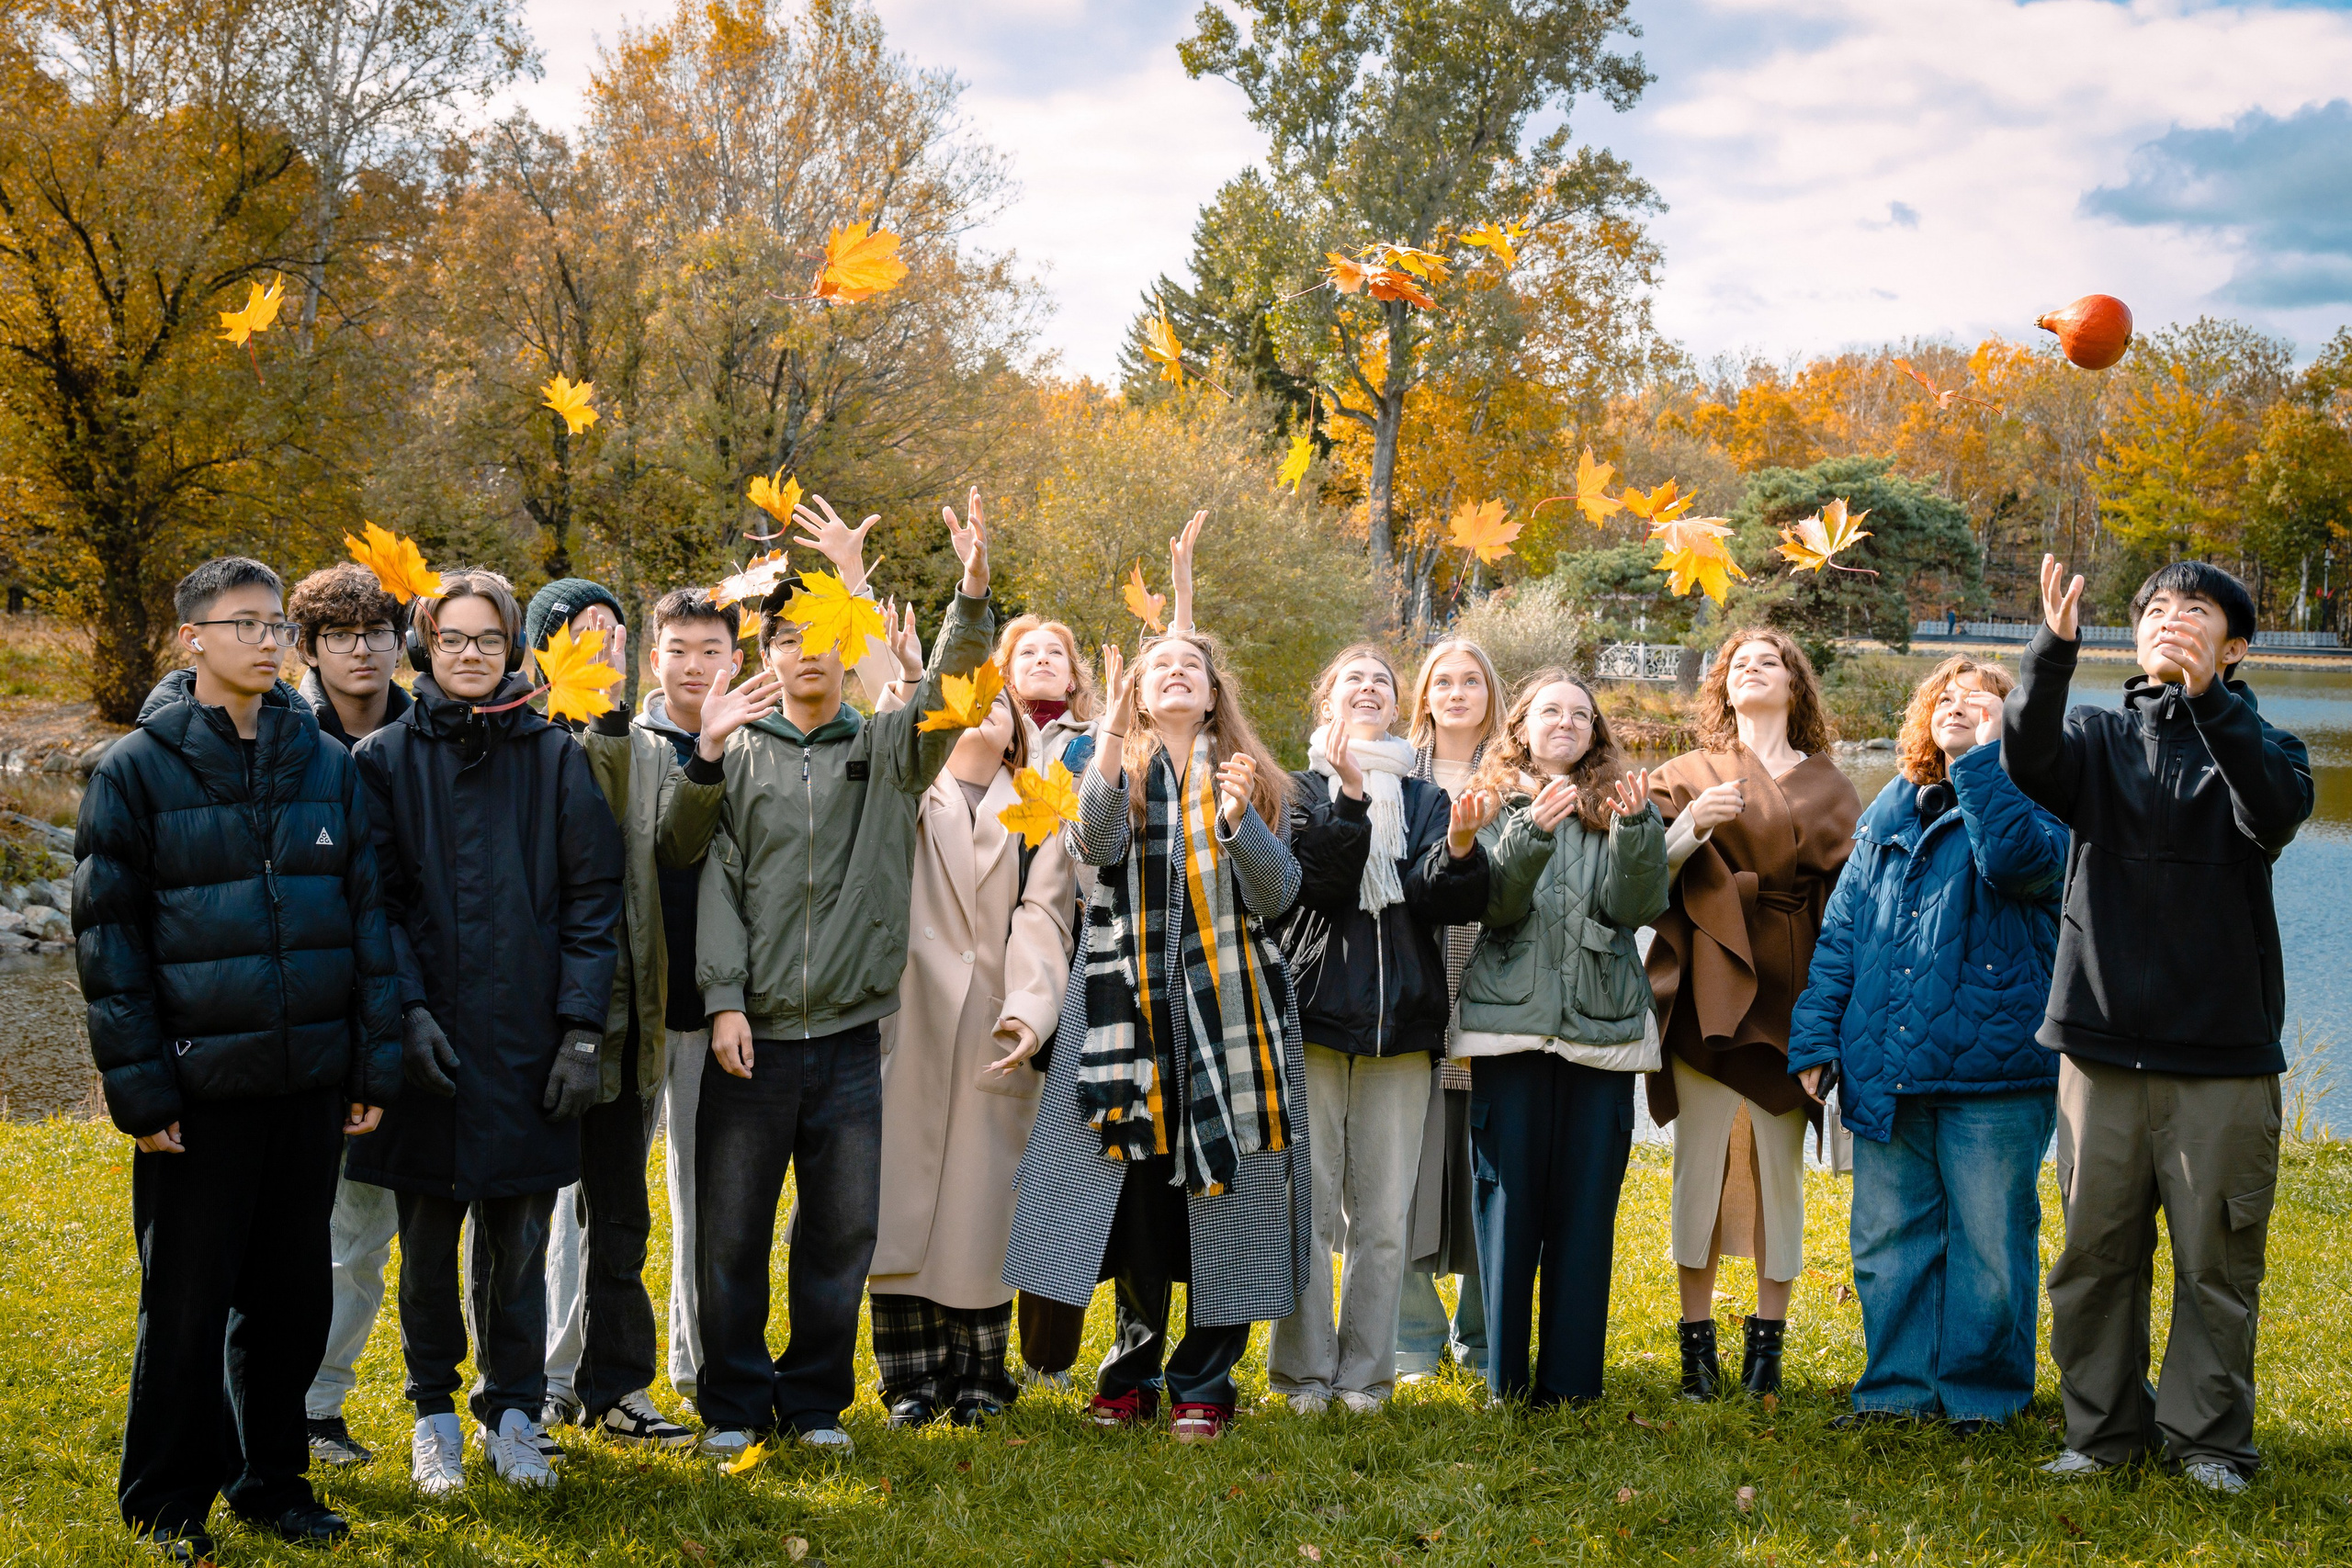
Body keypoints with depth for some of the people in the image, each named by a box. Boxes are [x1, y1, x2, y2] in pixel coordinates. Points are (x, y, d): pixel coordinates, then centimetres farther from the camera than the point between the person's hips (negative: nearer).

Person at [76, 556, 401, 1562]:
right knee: (186, 1302, 4)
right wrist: (139, 1088, -10)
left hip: (310, 1082, 4)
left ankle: (272, 1480, 26)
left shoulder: (327, 765, 8)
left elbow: (365, 917, 10)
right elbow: (107, 938, -4)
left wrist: (374, 1063, 5)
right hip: (199, 1086, -3)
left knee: (294, 1295, 11)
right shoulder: (138, 770, -3)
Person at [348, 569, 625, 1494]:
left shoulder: (553, 758, 4)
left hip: (528, 1046, 0)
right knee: (428, 1244, 8)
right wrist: (409, 1010, -12)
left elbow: (593, 899, 3)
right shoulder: (387, 759, 3)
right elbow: (374, 901, 0)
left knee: (519, 1242, 7)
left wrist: (581, 1030, -4)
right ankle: (434, 1415, 23)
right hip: (429, 1041, 0)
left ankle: (513, 1413, 21)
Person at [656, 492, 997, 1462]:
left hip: (849, 1036, 1)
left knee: (841, 1232, 6)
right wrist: (725, 999, -10)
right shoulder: (737, 754, 7)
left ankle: (816, 1400, 21)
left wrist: (973, 599, -25)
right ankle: (733, 1406, 17)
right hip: (751, 1036, -1)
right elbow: (716, 880, 1)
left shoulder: (886, 752, 10)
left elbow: (947, 697, -9)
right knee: (730, 1233, 3)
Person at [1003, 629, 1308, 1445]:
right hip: (1130, 1005, 0)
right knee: (1138, 1191, 2)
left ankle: (1203, 1384, 8)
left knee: (1221, 1191, -2)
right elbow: (1098, 843, -14)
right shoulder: (1115, 768, 9)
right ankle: (1133, 1370, 18)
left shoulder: (1251, 777, 12)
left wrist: (1240, 820, -16)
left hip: (1228, 1008, 0)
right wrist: (1111, 733, -25)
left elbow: (1276, 896, 1)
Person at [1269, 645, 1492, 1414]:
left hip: (1399, 1020, 3)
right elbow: (1315, 880, -10)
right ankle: (1304, 1369, 8)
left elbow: (1447, 903, 0)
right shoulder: (1303, 787, 7)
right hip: (1313, 1011, -3)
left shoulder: (1424, 798, 15)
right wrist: (1350, 798, -19)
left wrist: (1458, 847, -19)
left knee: (1385, 1210, 4)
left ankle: (1366, 1371, 13)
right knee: (1308, 1199, -2)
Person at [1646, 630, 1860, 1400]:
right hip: (1709, 990, -1)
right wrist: (1692, 825, -14)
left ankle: (1767, 1337, 8)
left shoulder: (1827, 786, 14)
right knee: (1701, 1162, -3)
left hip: (1789, 992, 1)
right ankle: (1697, 1337, 3)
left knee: (1780, 1164, 1)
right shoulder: (1690, 775, 12)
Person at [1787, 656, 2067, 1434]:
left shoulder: (2027, 801, 0)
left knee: (1989, 1240, 3)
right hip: (1886, 1071, 5)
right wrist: (1814, 1036, 9)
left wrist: (1984, 756, -19)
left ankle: (1983, 1394, 18)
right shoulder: (1891, 810, 15)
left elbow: (2016, 858, -25)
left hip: (1991, 1071, -5)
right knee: (1887, 1237, 10)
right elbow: (1841, 929, 16)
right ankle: (1897, 1386, 23)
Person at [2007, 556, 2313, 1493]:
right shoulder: (2100, 740, 10)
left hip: (2223, 1054, -1)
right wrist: (2053, 646, -30)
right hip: (2103, 1046, 2)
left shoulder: (2253, 743, 6)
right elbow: (2030, 758, -13)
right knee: (2095, 1250, 6)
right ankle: (2105, 1429, 19)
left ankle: (2208, 1438, 15)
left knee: (2217, 1258, 3)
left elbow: (2278, 811, -18)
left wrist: (2207, 696, -32)